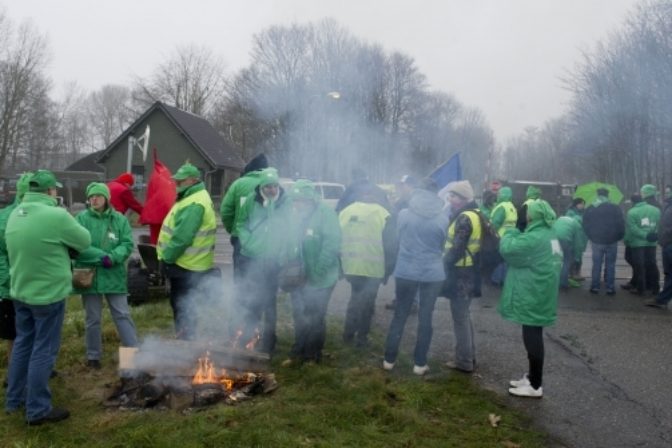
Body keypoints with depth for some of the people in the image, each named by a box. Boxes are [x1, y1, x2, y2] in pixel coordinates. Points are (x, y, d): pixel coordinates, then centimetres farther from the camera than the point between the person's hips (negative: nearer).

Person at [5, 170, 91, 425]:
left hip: (21, 292, 8)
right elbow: (85, 241, -8)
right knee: (43, 350, 3)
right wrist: (64, 244, 11)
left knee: (23, 344, 20)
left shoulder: (15, 215, 3)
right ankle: (38, 410, 13)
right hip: (48, 293, -8)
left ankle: (14, 399, 33)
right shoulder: (56, 215, -21)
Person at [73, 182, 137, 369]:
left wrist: (113, 257, -22)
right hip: (90, 276, 0)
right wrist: (101, 257, -23)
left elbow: (128, 244, -4)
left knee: (123, 315, 5)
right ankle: (93, 355, 27)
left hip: (114, 276, 1)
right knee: (92, 318, 12)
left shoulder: (120, 219, 0)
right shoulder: (82, 218, -4)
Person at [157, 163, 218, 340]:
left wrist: (167, 257, -18)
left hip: (187, 266, -11)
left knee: (183, 308, -1)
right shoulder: (192, 198, 14)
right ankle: (183, 340, 30)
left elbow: (182, 237, -27)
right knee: (180, 306, 19)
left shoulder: (194, 204, -22)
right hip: (185, 264, 11)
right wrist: (168, 257, 16)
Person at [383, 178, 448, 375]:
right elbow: (444, 244, 7)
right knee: (425, 318, 9)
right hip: (433, 273, 0)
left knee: (400, 315, 11)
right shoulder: (443, 218, -5)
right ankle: (420, 363, 14)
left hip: (406, 271, 0)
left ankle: (389, 359, 17)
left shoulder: (404, 214, -5)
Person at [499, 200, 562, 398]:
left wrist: (510, 233, -4)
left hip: (532, 295, -10)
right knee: (533, 337, 17)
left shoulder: (535, 238, -22)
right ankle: (531, 377, 29)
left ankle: (535, 386, 8)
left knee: (532, 338, -1)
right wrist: (516, 234, 3)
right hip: (539, 294, 10)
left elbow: (507, 248, -23)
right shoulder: (549, 235, 11)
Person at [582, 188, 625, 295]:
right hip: (611, 242, -2)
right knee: (610, 265, 5)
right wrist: (618, 237, 8)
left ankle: (595, 287, 10)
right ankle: (610, 288, 6)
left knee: (596, 264, 9)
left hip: (596, 241, 2)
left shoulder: (589, 209, 2)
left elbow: (586, 226, 4)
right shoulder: (615, 208, -5)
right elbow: (621, 225, -6)